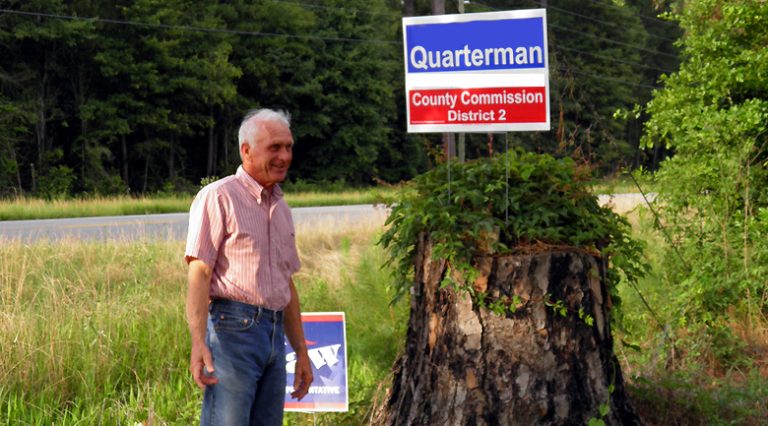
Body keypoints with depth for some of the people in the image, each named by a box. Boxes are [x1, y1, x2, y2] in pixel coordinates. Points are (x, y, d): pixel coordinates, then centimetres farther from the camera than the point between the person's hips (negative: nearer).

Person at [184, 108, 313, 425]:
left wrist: (301, 351, 21)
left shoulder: (280, 207, 19)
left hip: (275, 333, 8)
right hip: (232, 328, -8)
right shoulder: (218, 197, -5)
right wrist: (198, 342, -23)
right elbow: (199, 274, -13)